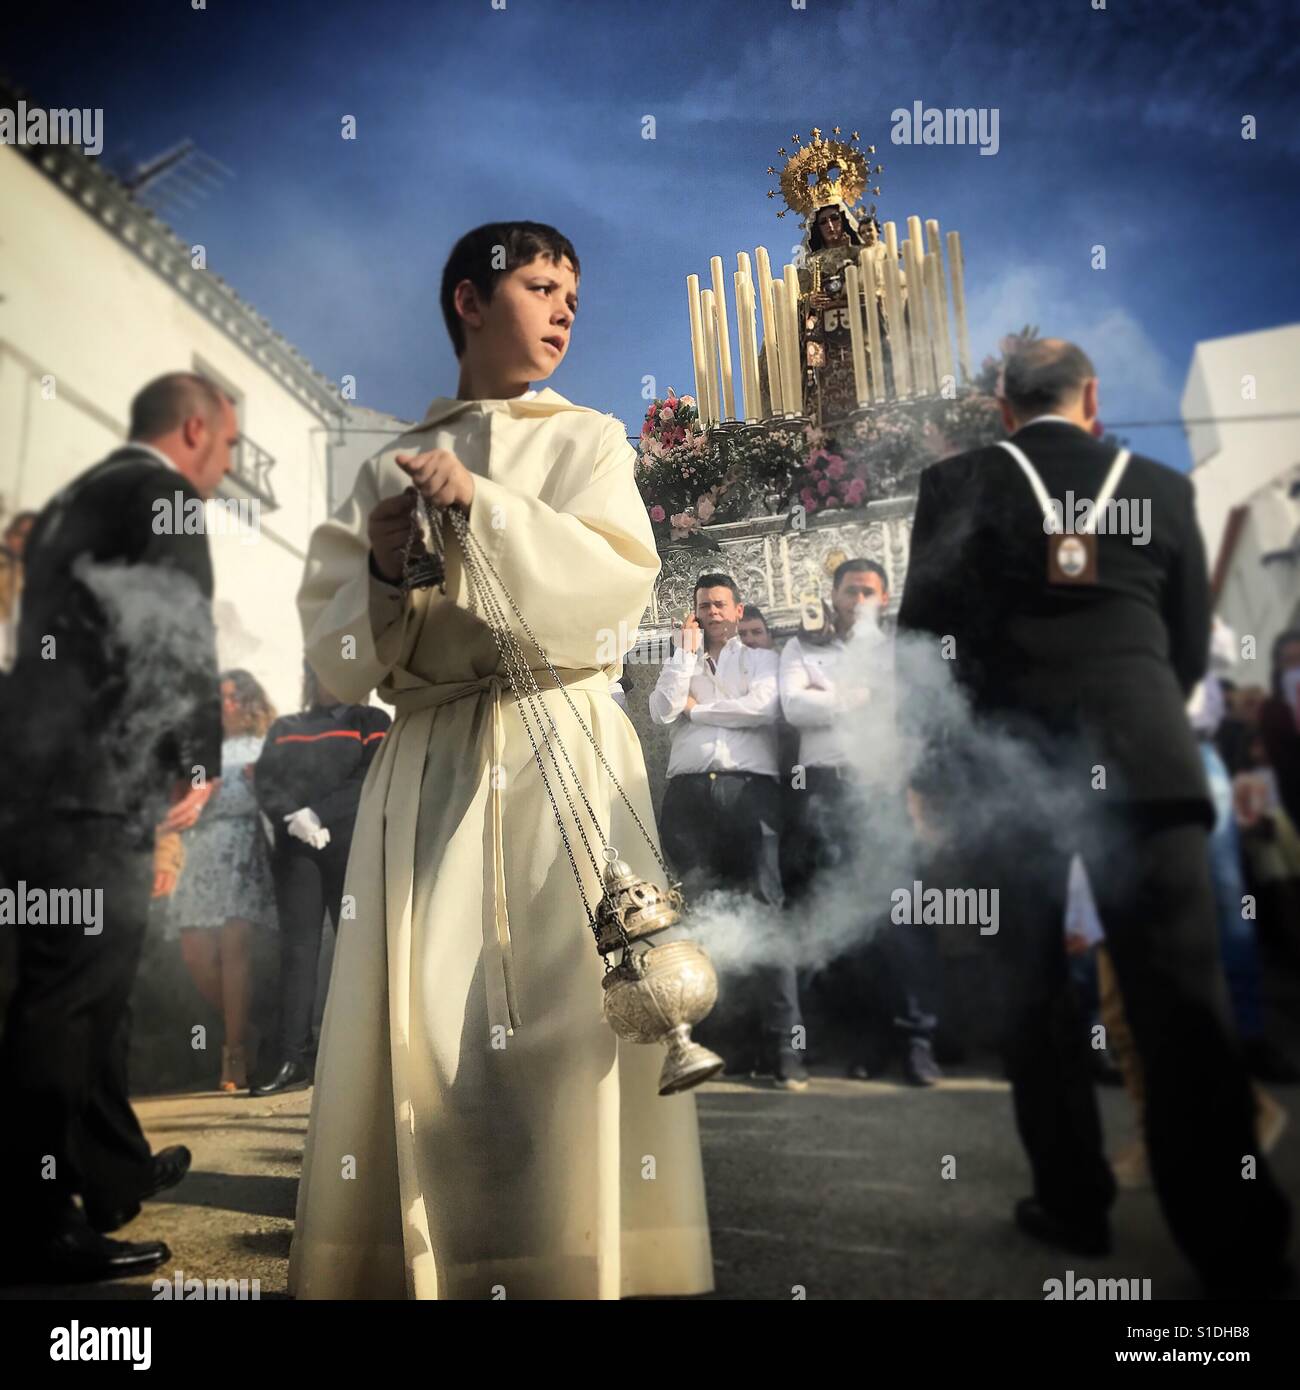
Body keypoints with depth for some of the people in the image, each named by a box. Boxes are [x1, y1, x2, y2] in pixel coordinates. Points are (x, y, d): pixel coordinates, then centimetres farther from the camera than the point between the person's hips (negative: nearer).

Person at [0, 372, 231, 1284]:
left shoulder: (76, 498, 20)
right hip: (97, 793, -10)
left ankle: (114, 1173, 32)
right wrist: (199, 761, -5)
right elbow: (180, 643, -15)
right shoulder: (161, 495, -7)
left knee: (95, 993, 18)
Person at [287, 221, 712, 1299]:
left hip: (563, 755, -1)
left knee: (564, 1007, -6)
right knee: (425, 1018, -1)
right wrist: (383, 572, -9)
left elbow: (616, 586, -5)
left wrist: (482, 504, -11)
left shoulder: (588, 441, 12)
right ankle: (417, 1260, 11)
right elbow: (333, 644, 10)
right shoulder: (390, 468, 16)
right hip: (429, 765, 2)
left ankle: (587, 1262, 5)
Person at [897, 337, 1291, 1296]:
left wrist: (933, 756, 12)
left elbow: (923, 632, 2)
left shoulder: (956, 485, 5)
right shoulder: (1161, 489, 10)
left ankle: (1075, 1203, 20)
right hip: (1143, 753, 0)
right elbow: (1191, 647, 14)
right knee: (1182, 993, 0)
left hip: (1008, 760, 0)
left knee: (1036, 985, 13)